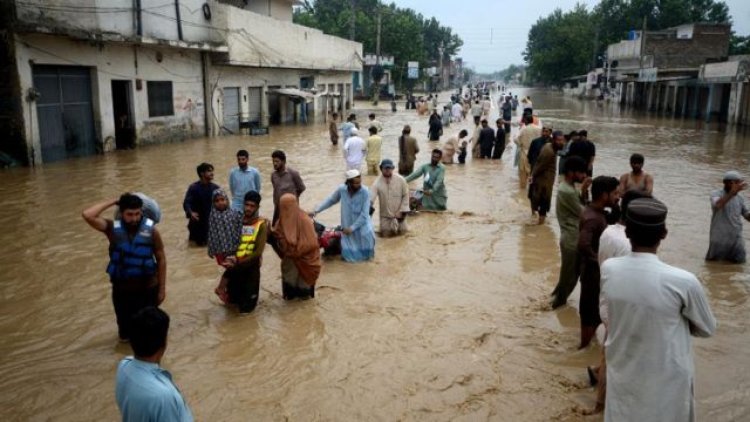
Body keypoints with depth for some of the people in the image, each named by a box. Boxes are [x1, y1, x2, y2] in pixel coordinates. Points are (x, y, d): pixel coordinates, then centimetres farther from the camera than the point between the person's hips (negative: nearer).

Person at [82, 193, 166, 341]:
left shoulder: (151, 230, -11)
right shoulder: (113, 228, -10)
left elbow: (161, 259, -4)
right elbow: (87, 215, -23)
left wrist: (162, 288, -1)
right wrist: (112, 202, -16)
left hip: (148, 288, -1)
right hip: (122, 289, 1)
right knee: (125, 334, 18)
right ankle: (127, 334, 52)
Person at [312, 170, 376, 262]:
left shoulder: (365, 192, -20)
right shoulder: (341, 189, -13)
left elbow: (364, 214, -21)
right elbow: (330, 200, 4)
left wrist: (352, 228, -23)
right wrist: (316, 211, -3)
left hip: (362, 223, -1)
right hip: (347, 226, 1)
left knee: (366, 233, -28)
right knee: (349, 255, 0)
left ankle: (366, 254, 2)